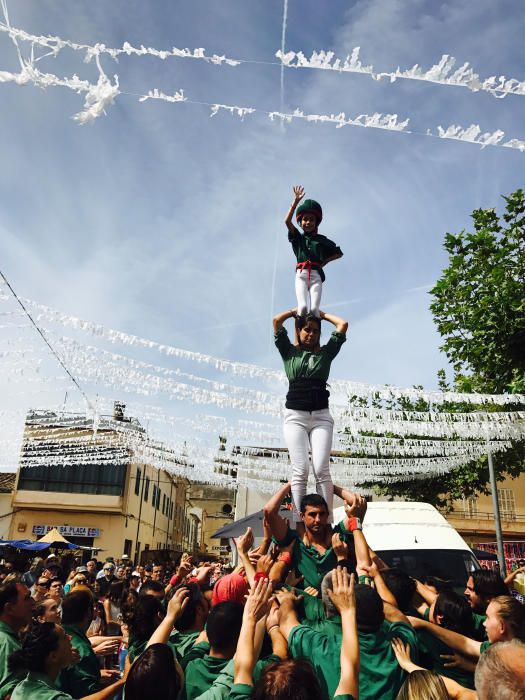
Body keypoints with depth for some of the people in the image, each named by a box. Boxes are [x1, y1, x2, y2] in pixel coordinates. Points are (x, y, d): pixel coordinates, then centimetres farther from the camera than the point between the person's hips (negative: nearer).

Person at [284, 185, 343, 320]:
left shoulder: (322, 240, 17)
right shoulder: (297, 238, 15)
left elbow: (339, 253, 23)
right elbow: (287, 221, 1)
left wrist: (324, 261, 9)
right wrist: (296, 201, -2)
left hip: (316, 274, 1)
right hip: (301, 274, -1)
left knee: (314, 309, -18)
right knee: (303, 307, -23)